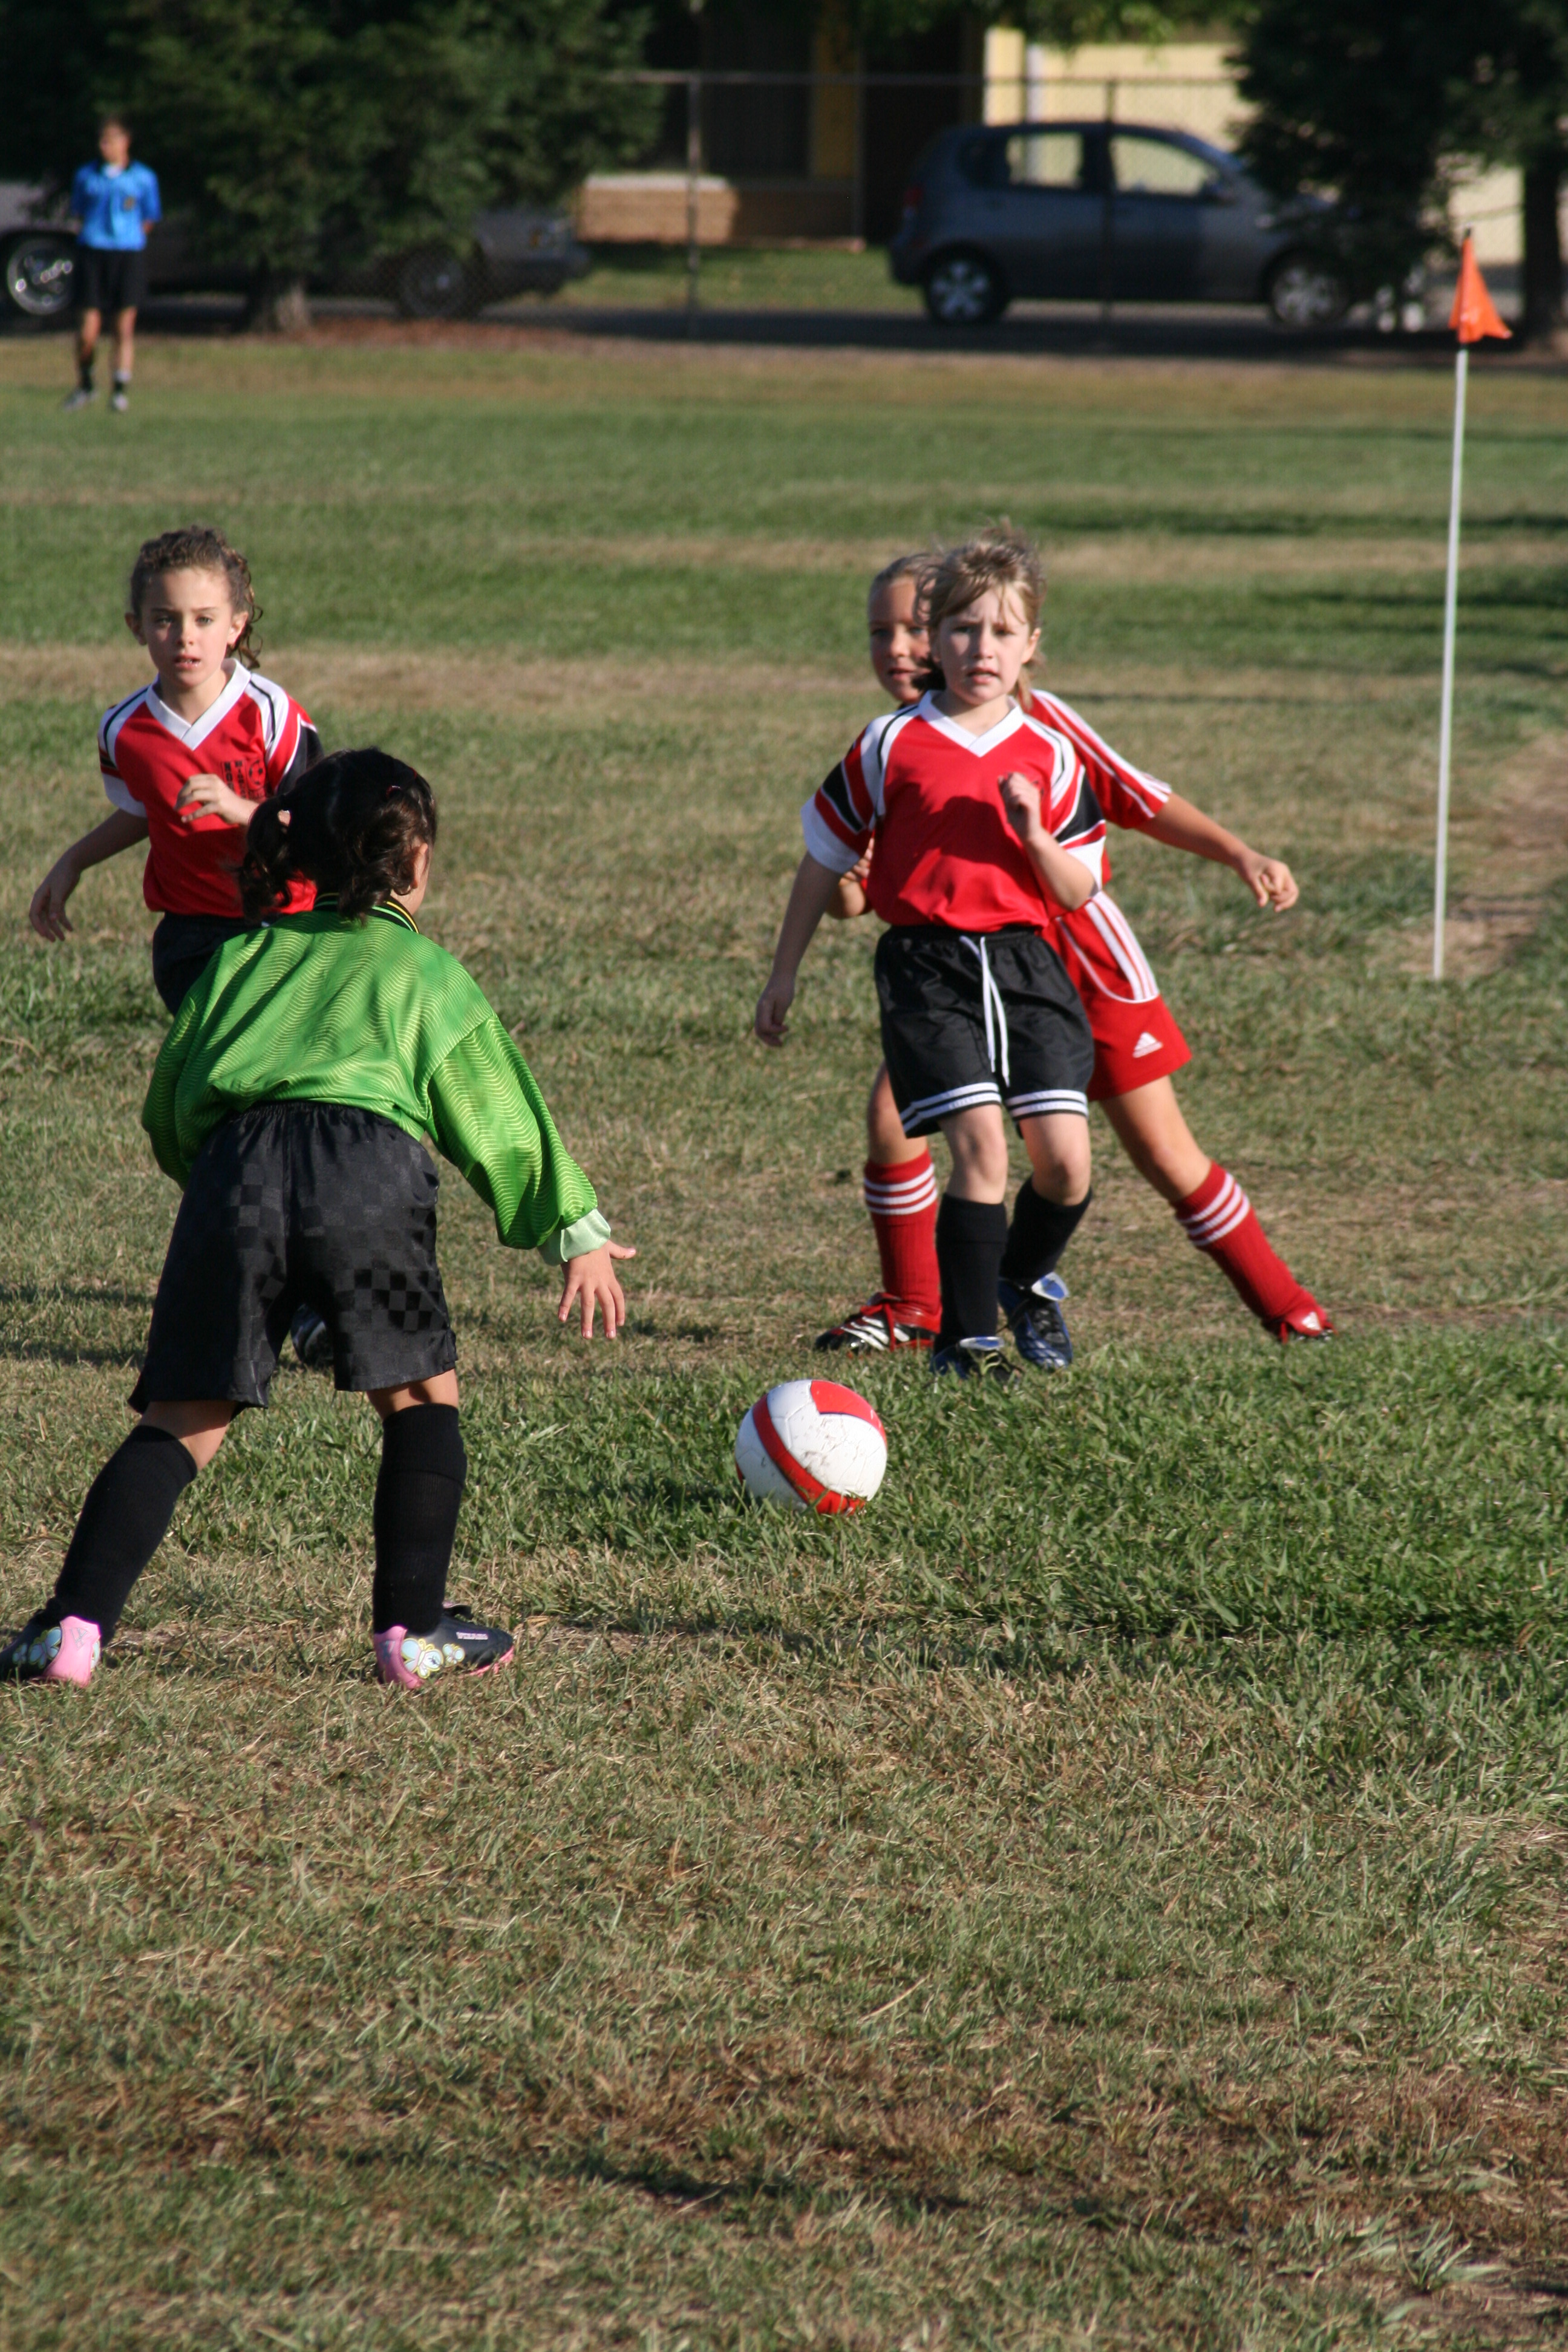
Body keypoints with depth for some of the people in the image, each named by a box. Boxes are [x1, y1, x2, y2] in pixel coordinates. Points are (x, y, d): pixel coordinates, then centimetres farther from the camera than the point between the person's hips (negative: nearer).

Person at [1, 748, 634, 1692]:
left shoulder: (243, 957, 29)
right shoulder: (429, 971, 22)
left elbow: (167, 1112, 28)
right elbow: (499, 1119, 22)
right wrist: (577, 1231, 28)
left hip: (234, 1164, 2)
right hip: (371, 1165, -2)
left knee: (182, 1419, 5)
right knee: (421, 1397, 16)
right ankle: (415, 1632, 12)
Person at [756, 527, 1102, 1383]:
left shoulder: (1050, 758, 8)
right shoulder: (892, 747, 2)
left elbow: (1079, 892, 8)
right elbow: (825, 861, 11)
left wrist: (1033, 837, -12)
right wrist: (783, 975, 13)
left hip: (1025, 961, 3)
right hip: (927, 966, -3)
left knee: (1065, 1159, -6)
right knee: (981, 1144, -18)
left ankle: (1026, 1282, 26)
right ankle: (965, 1336, -6)